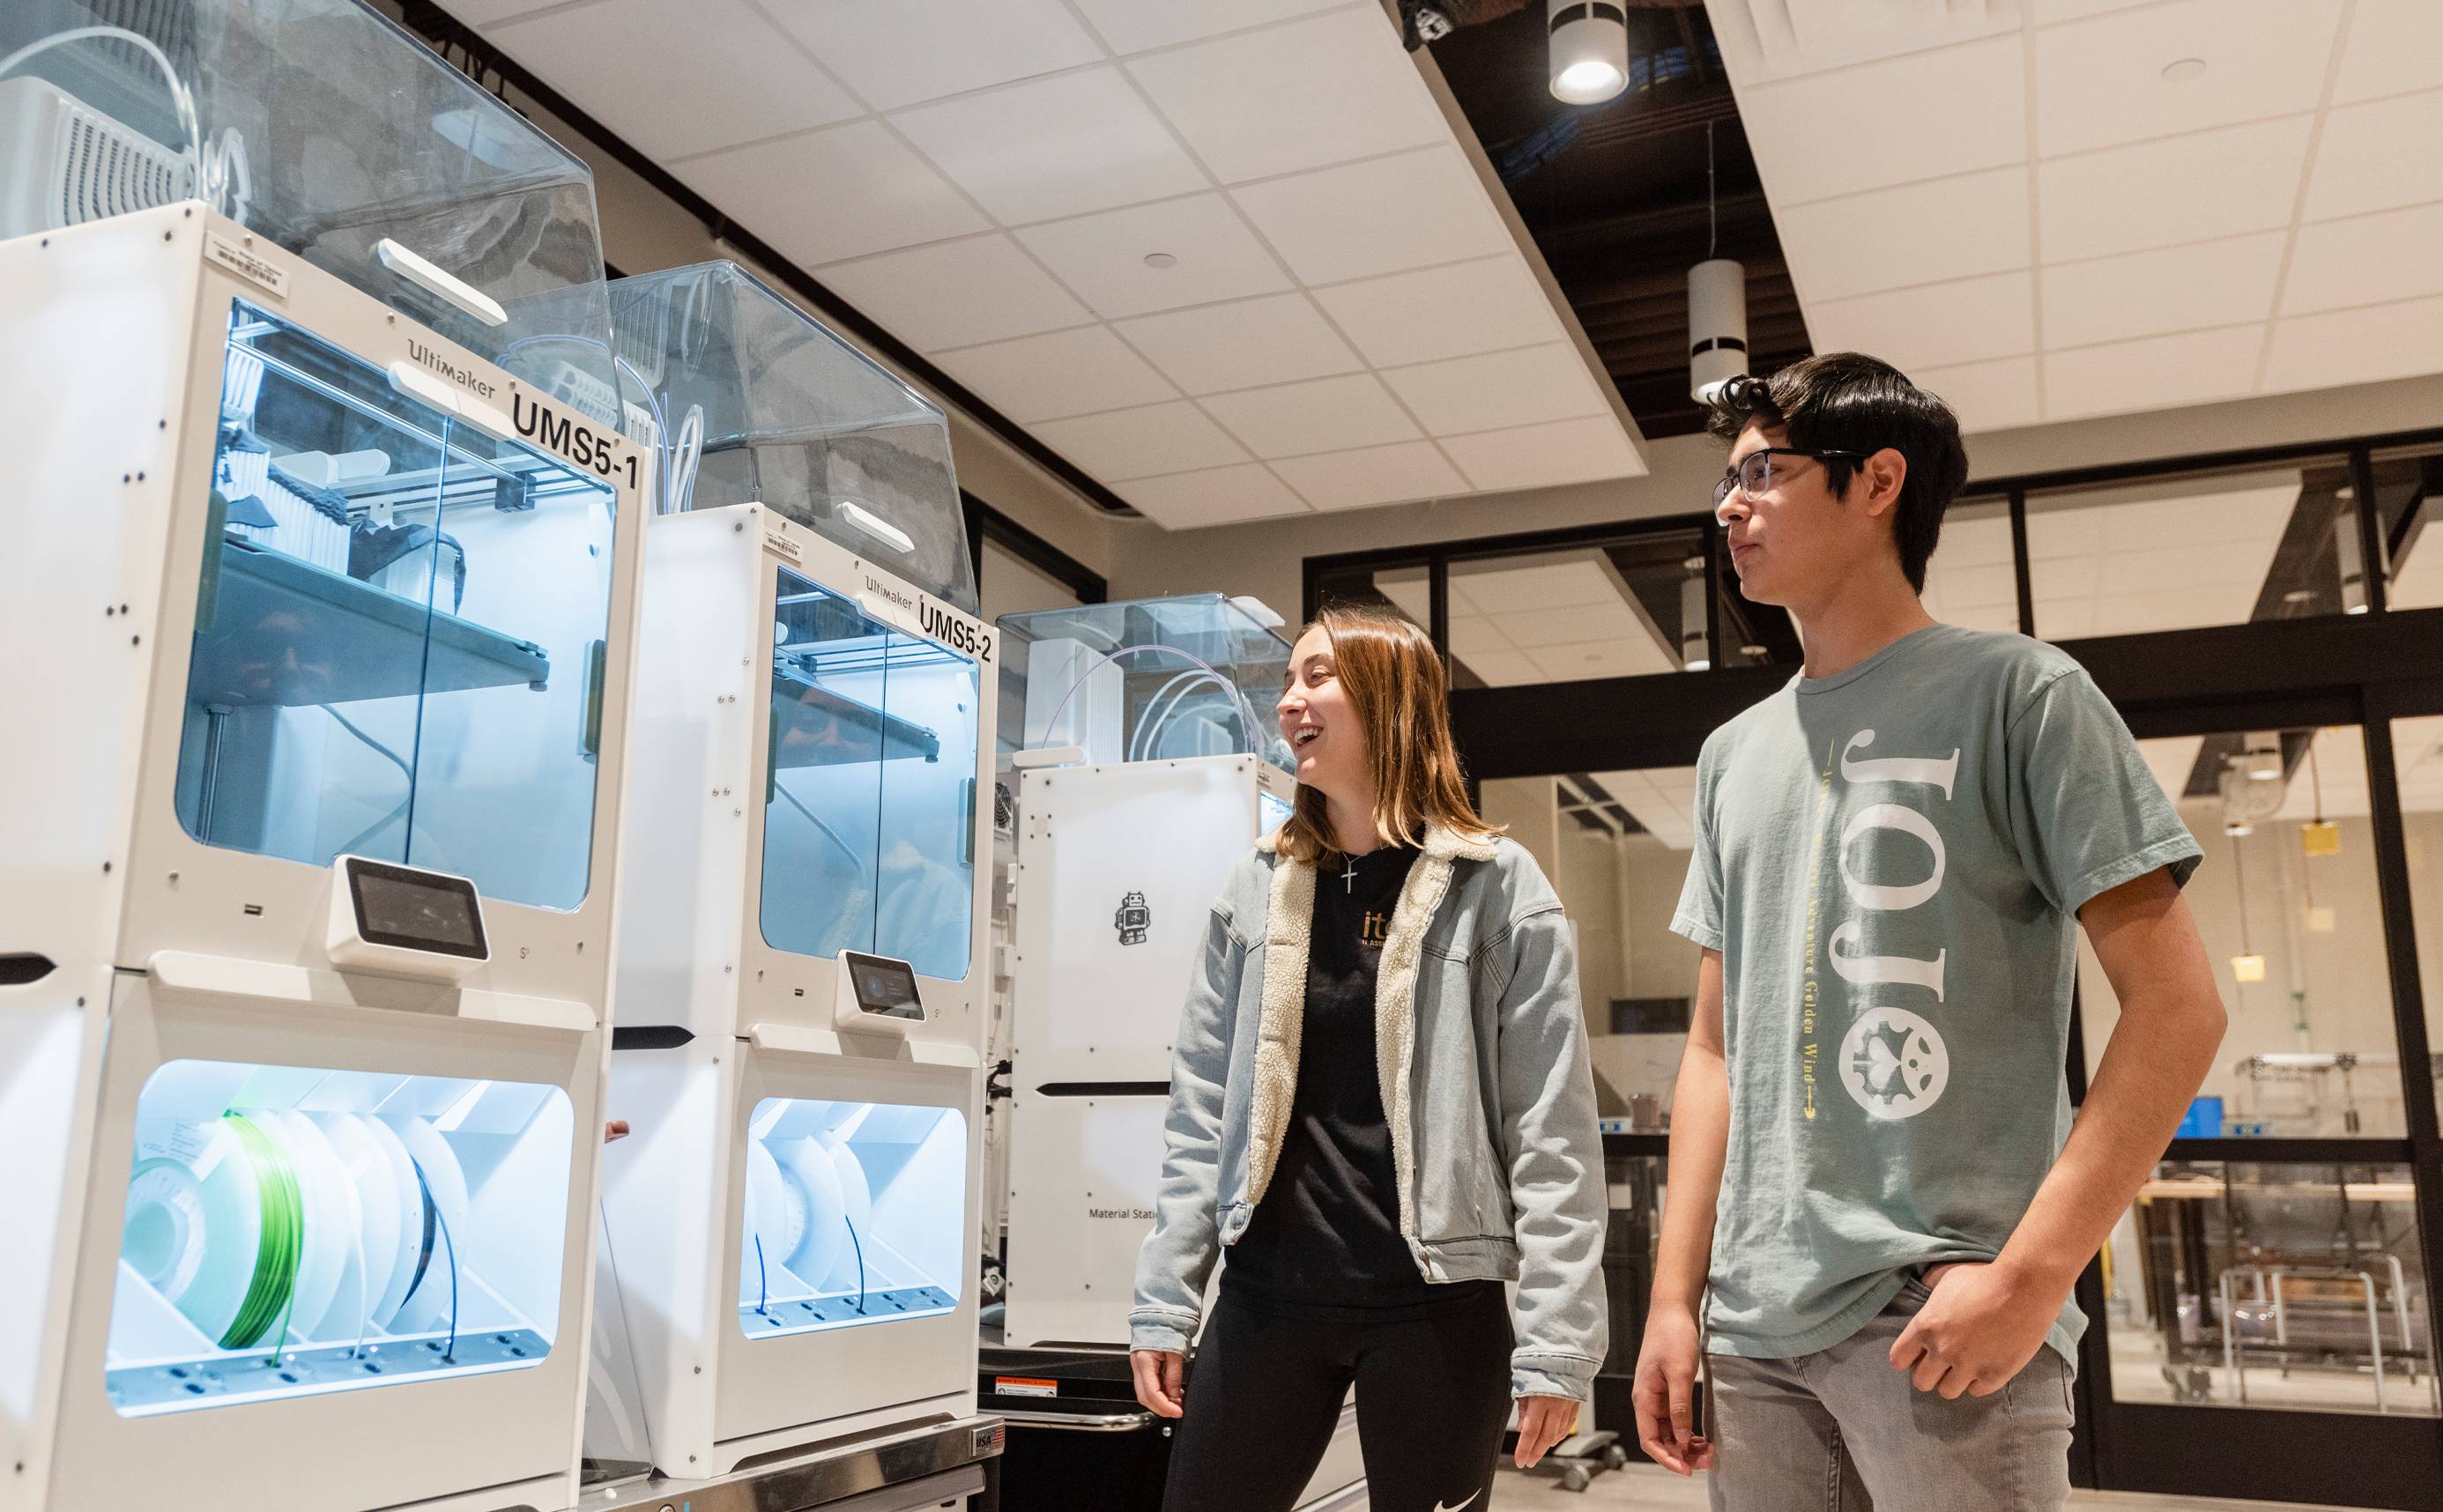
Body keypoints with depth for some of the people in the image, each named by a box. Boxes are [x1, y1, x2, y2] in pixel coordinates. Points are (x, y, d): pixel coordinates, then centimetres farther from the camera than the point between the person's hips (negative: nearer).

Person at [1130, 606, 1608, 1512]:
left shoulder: (1496, 887, -5)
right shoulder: (1256, 890, 7)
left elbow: (1552, 1133, -7)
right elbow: (1202, 1110, 8)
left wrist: (1555, 1343, -11)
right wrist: (1163, 1303, 4)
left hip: (1437, 1306, -3)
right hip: (1266, 1297, 4)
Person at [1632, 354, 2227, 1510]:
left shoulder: (2017, 694, -2)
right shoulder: (1734, 753, 14)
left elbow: (2176, 1005, -8)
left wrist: (2028, 1277, -15)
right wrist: (1674, 1296, 8)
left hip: (1941, 1316, -5)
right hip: (1755, 1322, 5)